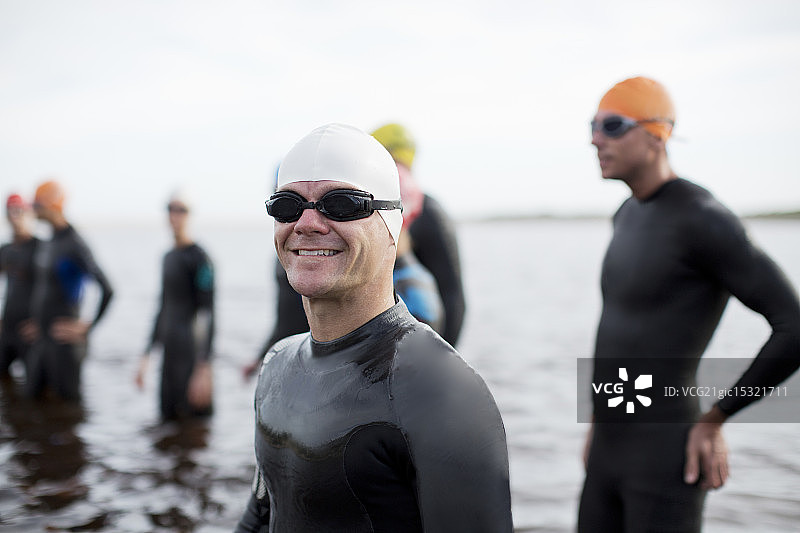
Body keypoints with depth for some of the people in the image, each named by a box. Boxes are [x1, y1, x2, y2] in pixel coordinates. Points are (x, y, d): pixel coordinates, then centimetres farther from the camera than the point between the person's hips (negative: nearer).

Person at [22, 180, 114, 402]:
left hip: (63, 341, -9)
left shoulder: (75, 245, -16)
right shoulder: (45, 246, 12)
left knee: (67, 399, -1)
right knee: (33, 397, 13)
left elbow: (106, 290, -23)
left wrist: (88, 326, -17)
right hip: (40, 340, 9)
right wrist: (34, 322, 18)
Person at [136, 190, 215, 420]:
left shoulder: (198, 257, -11)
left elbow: (206, 316, -16)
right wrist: (145, 357, 23)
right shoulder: (168, 257, 16)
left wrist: (204, 369, -21)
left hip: (191, 359, -9)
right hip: (169, 357, 9)